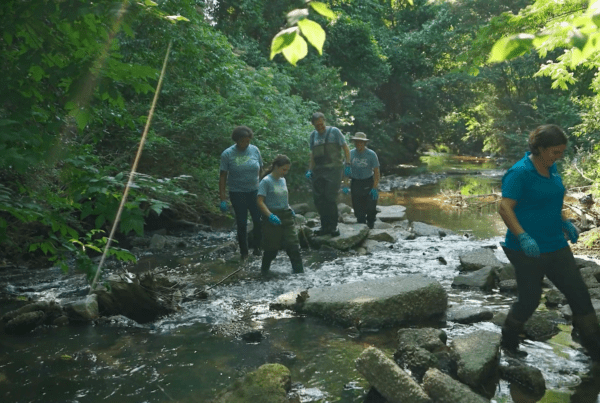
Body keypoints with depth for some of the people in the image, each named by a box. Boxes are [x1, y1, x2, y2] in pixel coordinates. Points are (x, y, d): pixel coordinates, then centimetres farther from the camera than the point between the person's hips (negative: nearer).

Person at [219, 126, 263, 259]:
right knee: (241, 223, 3)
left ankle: (257, 248, 16)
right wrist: (223, 198, -11)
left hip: (254, 191, 2)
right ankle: (244, 252, 16)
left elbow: (260, 171, 9)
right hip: (237, 193, -2)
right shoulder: (227, 154, -7)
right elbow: (223, 176, -7)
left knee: (259, 221, -3)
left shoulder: (254, 150, 1)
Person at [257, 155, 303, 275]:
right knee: (272, 247, 4)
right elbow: (260, 201, -15)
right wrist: (270, 215, -25)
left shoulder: (282, 180, 10)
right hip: (273, 218, -6)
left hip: (286, 216, 6)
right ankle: (264, 270, 25)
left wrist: (290, 210, 9)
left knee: (293, 244, 0)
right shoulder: (266, 181, -11)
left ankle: (299, 271, 5)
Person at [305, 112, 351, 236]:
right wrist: (310, 170, 13)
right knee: (318, 199, 3)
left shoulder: (334, 131, -1)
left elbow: (346, 148, -1)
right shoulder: (313, 135, 14)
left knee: (330, 198, -9)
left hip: (333, 169, -5)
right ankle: (325, 226, 15)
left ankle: (333, 227, 2)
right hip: (318, 171, 5)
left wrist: (347, 165, -11)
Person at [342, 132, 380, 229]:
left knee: (371, 208, -7)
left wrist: (374, 188, -15)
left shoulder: (371, 154, -9)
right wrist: (345, 185, -7)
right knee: (358, 209, 0)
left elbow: (376, 172, -8)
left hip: (368, 182, -2)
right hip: (355, 183, 2)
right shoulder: (350, 154, -4)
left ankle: (370, 226, 12)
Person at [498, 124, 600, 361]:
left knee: (579, 294, 7)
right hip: (528, 250, -8)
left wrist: (564, 223, 18)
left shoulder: (551, 168, 7)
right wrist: (523, 237, -34)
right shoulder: (519, 172, -18)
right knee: (529, 300, 4)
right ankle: (508, 342, 29)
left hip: (555, 246, 8)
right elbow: (505, 208, -25)